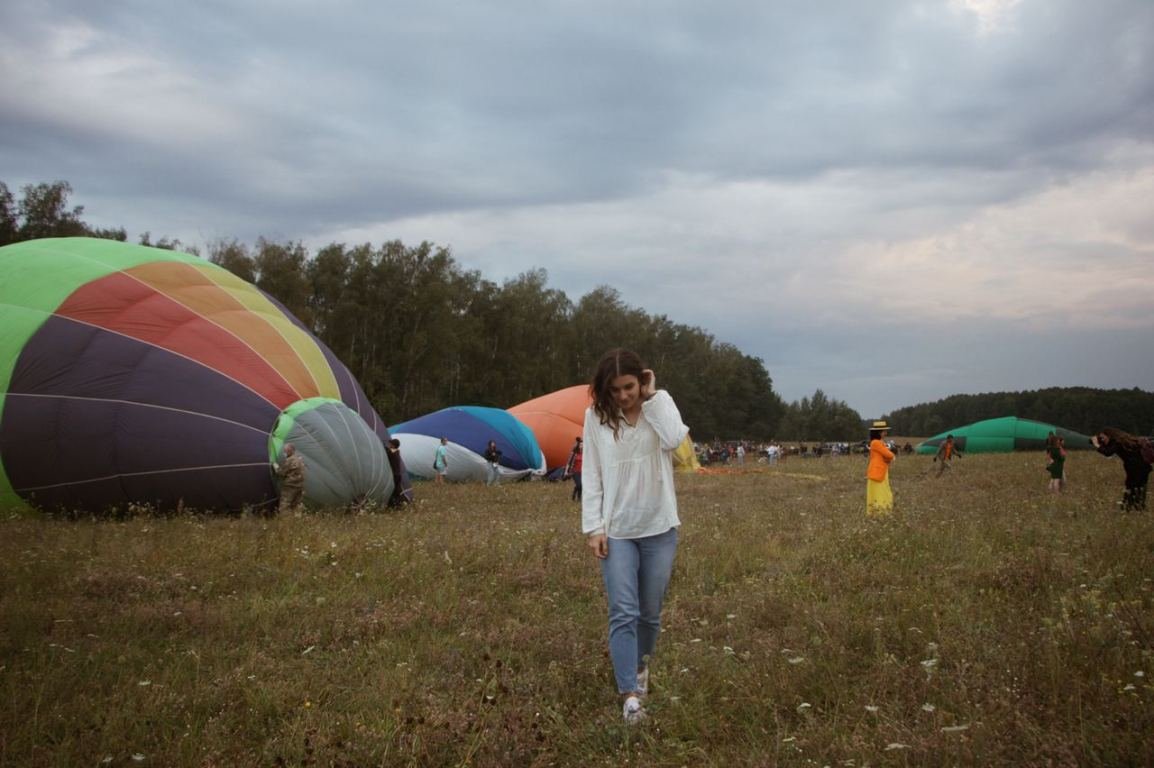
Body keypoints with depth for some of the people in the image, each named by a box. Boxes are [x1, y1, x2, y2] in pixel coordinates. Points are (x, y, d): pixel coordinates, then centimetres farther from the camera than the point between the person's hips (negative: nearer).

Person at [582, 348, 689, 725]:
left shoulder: (660, 404, -2)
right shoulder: (596, 416, -1)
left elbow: (674, 439, -24)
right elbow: (591, 475, 0)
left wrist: (652, 396, -17)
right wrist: (593, 527, -6)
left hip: (659, 528, 1)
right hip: (616, 530, -1)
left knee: (650, 612, 13)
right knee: (623, 612, -10)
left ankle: (640, 663, 39)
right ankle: (630, 695, -8)